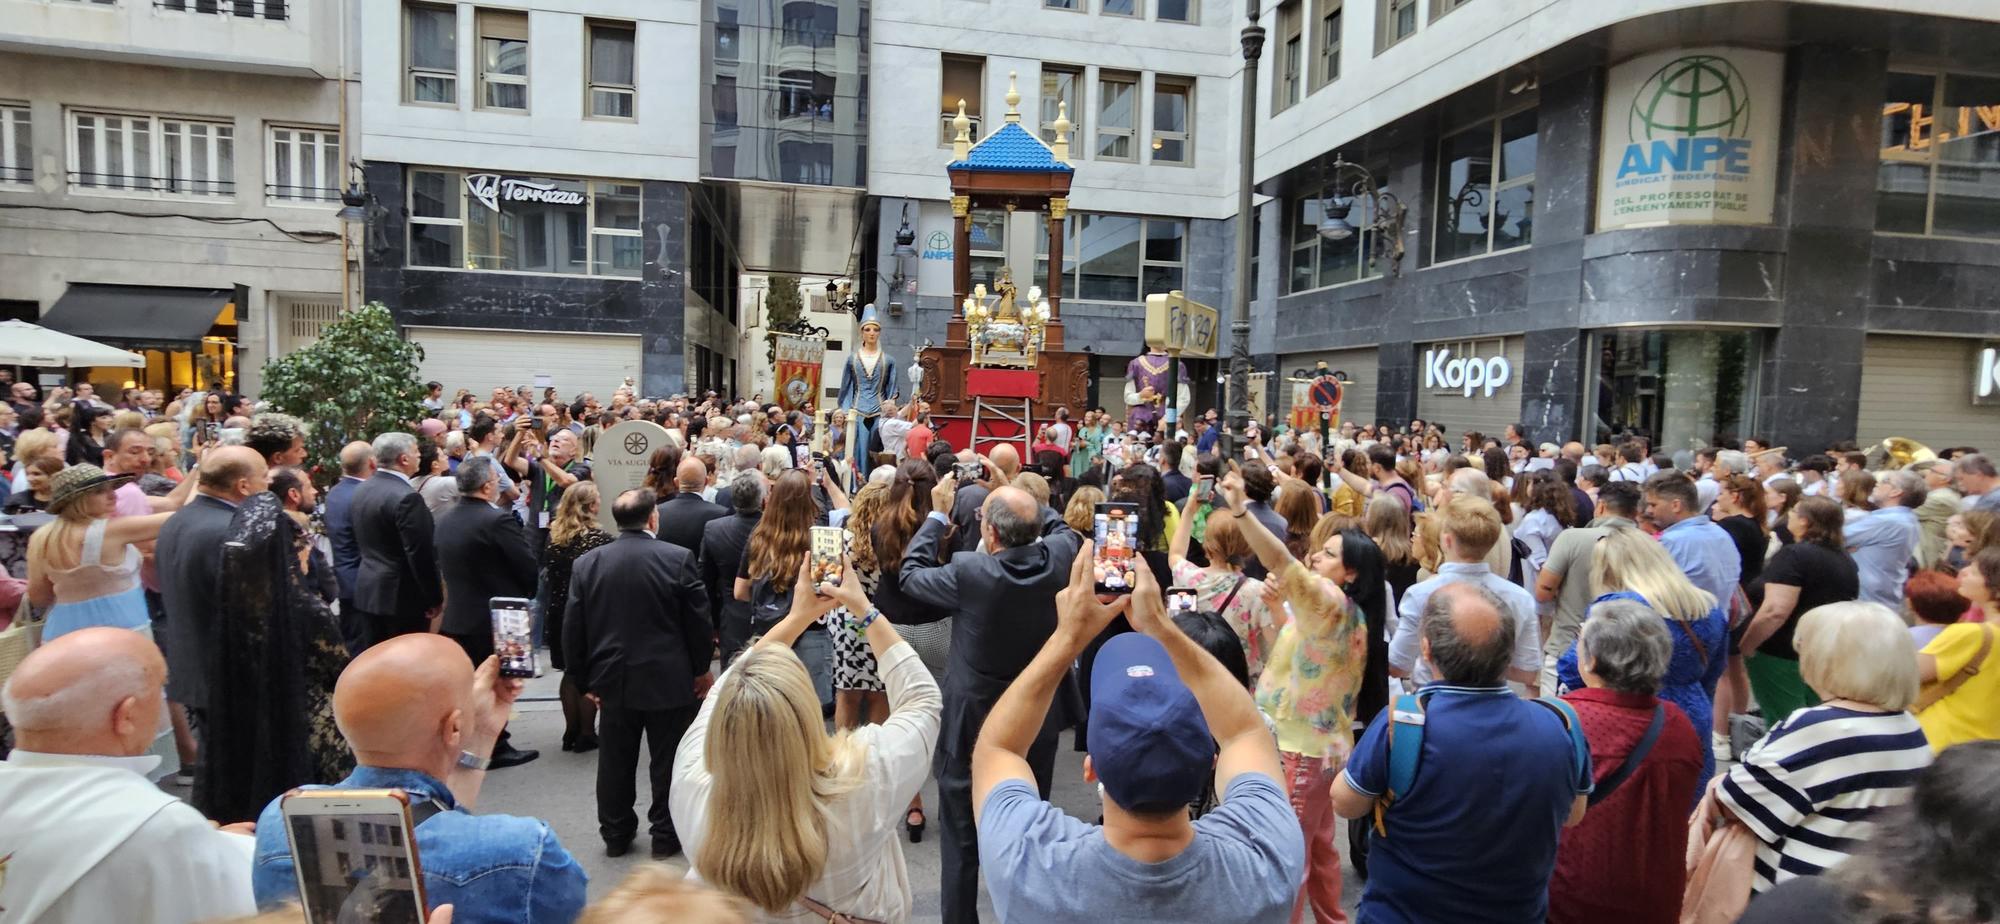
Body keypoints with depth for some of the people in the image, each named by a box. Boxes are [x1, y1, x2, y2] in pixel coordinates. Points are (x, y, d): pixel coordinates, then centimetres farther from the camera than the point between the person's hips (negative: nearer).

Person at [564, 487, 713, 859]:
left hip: (613, 679, 3)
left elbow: (573, 630, 1)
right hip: (669, 680, -3)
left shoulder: (587, 563, -3)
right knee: (668, 760, 10)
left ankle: (615, 833, 29)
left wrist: (586, 681, 11)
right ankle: (666, 835, 20)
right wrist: (701, 668, 6)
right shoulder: (678, 558, -13)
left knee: (615, 761, 16)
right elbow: (698, 620, -8)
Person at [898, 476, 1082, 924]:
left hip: (973, 721, -4)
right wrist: (1018, 498, 8)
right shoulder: (1059, 557, -16)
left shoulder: (969, 573, -26)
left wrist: (938, 513, -1)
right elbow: (1061, 527, 10)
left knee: (962, 835, 14)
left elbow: (911, 573, -7)